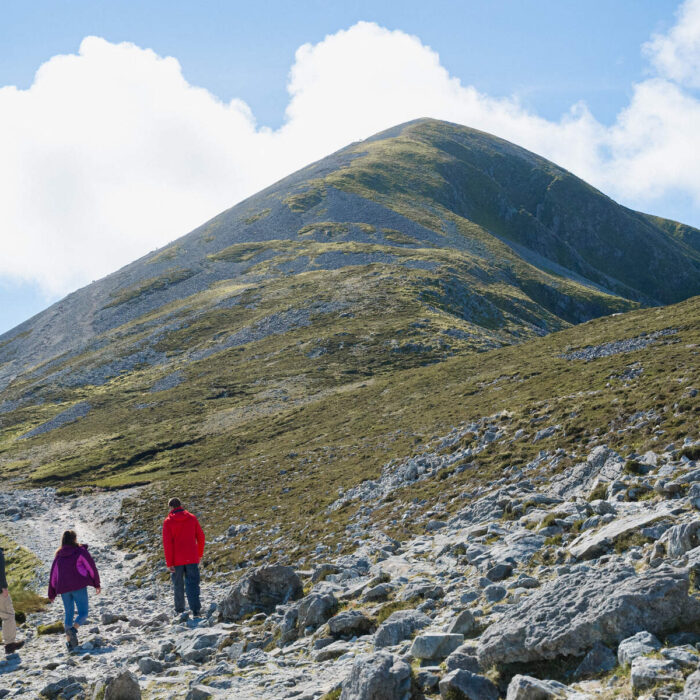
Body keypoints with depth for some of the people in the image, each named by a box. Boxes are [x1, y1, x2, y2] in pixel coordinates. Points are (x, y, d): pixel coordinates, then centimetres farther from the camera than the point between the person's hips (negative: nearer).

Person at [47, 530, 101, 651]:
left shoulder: (59, 555, 14)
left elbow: (53, 574, 16)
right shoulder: (80, 551, 1)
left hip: (63, 589, 4)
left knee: (68, 614, 14)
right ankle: (73, 629, -28)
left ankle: (69, 642, 8)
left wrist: (51, 594, 21)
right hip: (78, 586, -4)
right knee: (83, 612, 0)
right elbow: (91, 567, -2)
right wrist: (97, 584, 7)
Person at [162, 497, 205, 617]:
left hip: (177, 560, -1)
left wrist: (169, 563, -7)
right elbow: (201, 537, 8)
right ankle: (196, 610, -13)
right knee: (192, 584, 0)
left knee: (178, 585, 12)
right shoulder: (192, 518, 4)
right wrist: (199, 554, 21)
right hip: (192, 558, 2)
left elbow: (167, 543, -9)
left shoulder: (168, 522, -5)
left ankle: (180, 610, 21)